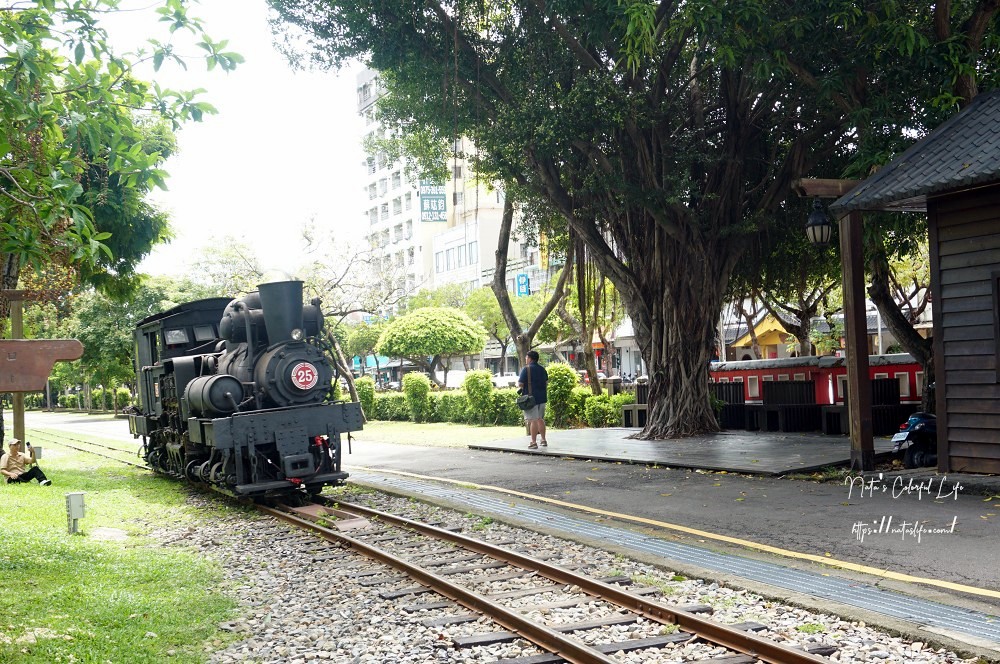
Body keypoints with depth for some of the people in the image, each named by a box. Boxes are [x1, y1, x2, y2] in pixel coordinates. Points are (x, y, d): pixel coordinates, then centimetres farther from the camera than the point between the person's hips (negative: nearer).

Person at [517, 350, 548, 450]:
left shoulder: (526, 369, -12)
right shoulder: (542, 369, 11)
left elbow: (520, 384, -15)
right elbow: (546, 383, 18)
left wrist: (518, 385, 6)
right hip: (542, 397, 7)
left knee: (533, 420, -6)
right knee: (540, 419, 17)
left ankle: (533, 442, -6)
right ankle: (543, 440, 21)